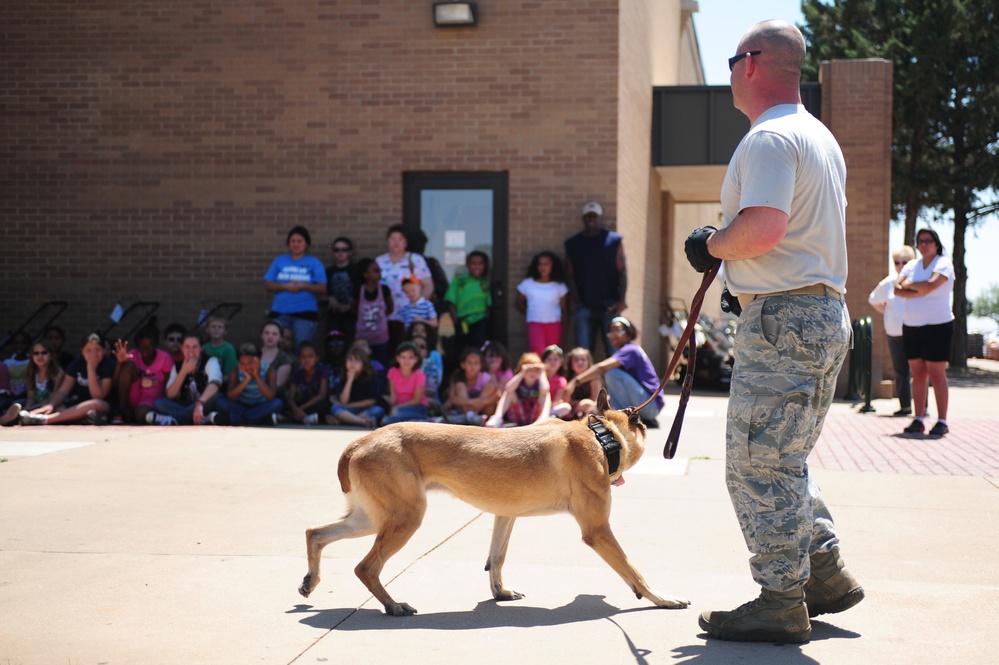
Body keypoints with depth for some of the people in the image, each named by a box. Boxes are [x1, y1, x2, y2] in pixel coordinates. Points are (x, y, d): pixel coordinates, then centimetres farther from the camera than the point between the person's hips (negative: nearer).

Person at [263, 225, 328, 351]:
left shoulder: (314, 263, 5)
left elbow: (322, 289, -2)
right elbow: (268, 285, 6)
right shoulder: (279, 261, 12)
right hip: (279, 313, 2)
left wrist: (303, 286, -16)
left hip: (305, 313, -2)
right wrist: (285, 286, -11)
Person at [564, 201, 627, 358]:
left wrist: (621, 300, -9)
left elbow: (622, 271, 3)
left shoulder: (614, 240, 6)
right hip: (584, 306, 2)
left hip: (610, 305, -2)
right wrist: (576, 303, 0)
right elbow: (571, 276, 11)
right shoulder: (573, 244, 12)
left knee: (614, 349, -5)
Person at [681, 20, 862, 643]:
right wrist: (729, 249, 19)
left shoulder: (769, 138, -14)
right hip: (828, 314, 11)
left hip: (783, 318, -11)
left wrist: (713, 244, -9)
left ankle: (781, 603, 3)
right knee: (785, 462, 20)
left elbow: (763, 228, -28)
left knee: (758, 465, -4)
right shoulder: (822, 138, 19)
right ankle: (827, 575, 24)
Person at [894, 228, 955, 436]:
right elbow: (897, 290, 0)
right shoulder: (911, 265, 12)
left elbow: (930, 285, -20)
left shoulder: (944, 263, -3)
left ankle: (942, 421, -2)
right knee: (918, 374, 5)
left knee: (936, 374, -5)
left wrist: (909, 285, -3)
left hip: (937, 326, -5)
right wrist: (921, 291, -13)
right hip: (911, 326, 5)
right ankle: (918, 420, 7)